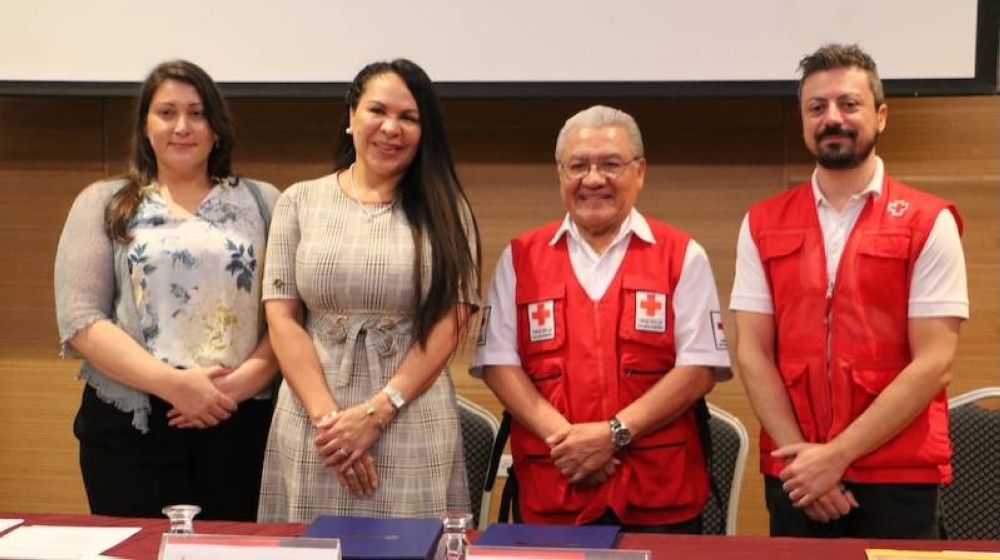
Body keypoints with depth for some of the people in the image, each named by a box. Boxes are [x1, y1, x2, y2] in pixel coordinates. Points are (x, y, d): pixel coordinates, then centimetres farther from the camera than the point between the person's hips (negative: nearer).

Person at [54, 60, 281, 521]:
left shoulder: (261, 201, 9)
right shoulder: (103, 204, 7)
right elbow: (80, 320, -2)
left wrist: (244, 380, -14)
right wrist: (173, 383, -14)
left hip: (241, 423, 1)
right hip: (129, 427, 0)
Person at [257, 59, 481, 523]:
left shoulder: (445, 212, 4)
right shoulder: (300, 202, 7)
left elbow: (449, 325, -2)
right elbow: (282, 319, 2)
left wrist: (375, 413, -11)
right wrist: (327, 416, -9)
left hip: (415, 428, -1)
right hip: (314, 429, 1)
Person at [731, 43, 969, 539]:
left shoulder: (928, 223, -3)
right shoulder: (762, 225, 5)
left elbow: (934, 364, -9)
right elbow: (753, 353, 0)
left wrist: (837, 455, -14)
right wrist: (803, 454, -10)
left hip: (897, 479, -2)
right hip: (793, 478, 2)